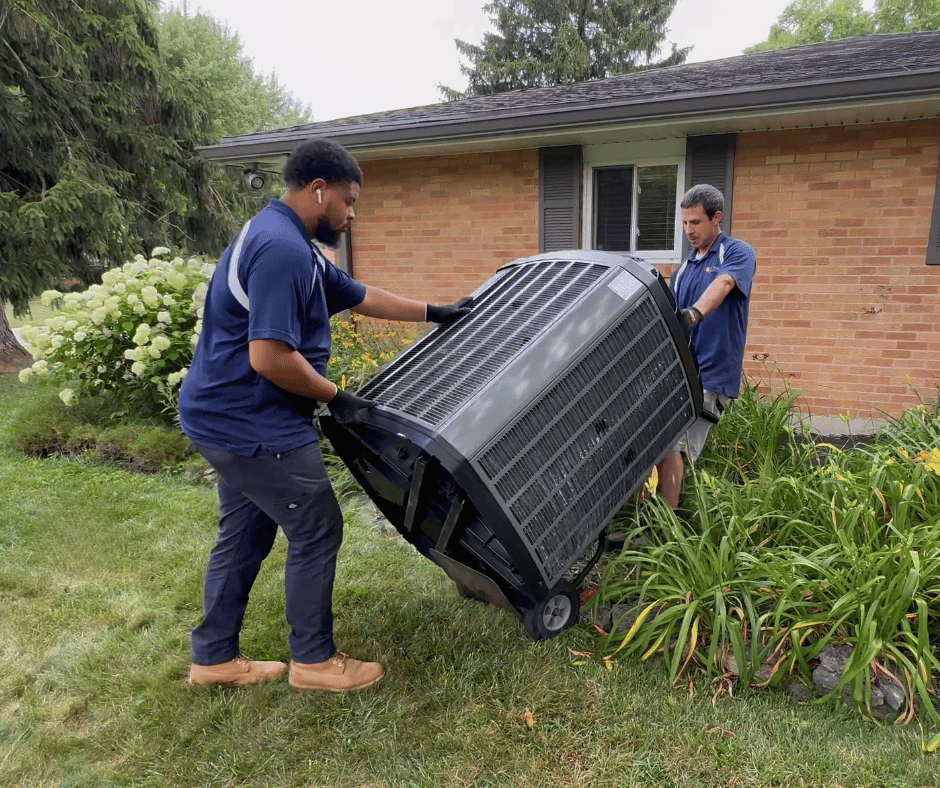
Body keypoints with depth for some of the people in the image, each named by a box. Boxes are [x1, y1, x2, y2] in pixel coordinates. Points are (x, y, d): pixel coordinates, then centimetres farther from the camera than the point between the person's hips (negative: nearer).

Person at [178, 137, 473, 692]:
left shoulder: (295, 245, 14)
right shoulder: (282, 249, -21)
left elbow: (360, 297, 23)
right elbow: (270, 358, -29)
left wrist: (434, 313, 25)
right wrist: (334, 396, -14)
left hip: (227, 418, 11)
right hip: (254, 424, -11)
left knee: (244, 535, 18)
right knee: (317, 531, 2)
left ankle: (215, 657, 32)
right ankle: (314, 661, 19)